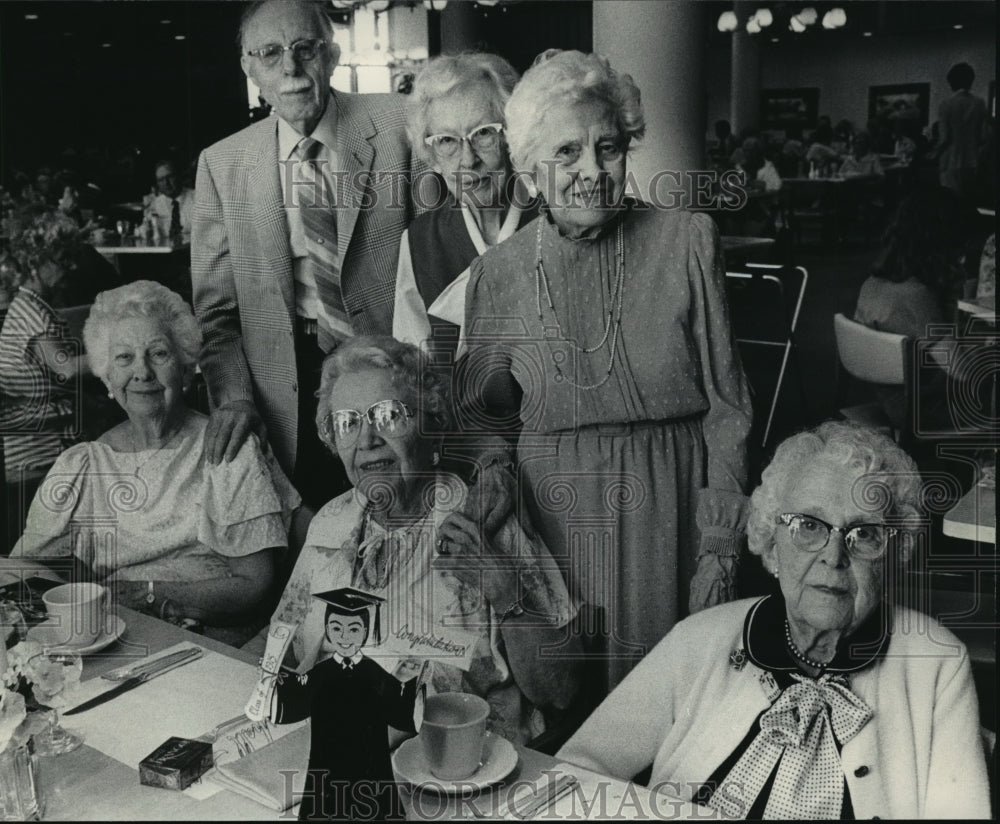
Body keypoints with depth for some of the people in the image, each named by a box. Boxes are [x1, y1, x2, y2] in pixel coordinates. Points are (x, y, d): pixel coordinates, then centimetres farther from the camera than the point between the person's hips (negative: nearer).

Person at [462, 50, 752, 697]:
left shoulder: (688, 242, -6)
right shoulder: (500, 270, -1)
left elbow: (728, 406, -3)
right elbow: (484, 415, 11)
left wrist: (719, 548, -6)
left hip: (669, 508, -1)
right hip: (554, 510, 1)